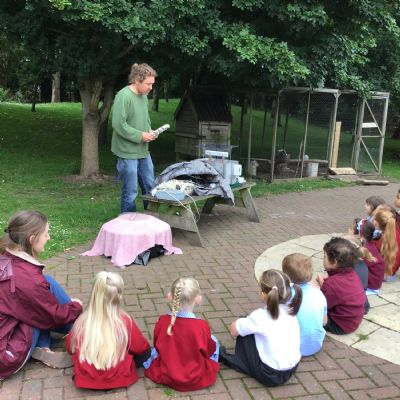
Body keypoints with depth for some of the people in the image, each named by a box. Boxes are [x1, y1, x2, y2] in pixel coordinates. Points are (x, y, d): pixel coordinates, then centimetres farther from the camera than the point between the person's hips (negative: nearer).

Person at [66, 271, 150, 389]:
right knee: (146, 352, 15)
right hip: (118, 378, -3)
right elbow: (142, 348, -3)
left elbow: (70, 348, 4)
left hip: (86, 378, 3)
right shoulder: (125, 321, -19)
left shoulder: (83, 320, -13)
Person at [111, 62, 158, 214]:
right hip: (128, 152, -8)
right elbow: (118, 124, -21)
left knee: (150, 188, 16)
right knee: (130, 193, 1)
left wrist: (149, 131, 3)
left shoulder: (143, 96, 9)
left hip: (143, 151, 9)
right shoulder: (123, 96, -16)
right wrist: (140, 136, -17)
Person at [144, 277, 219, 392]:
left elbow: (158, 347, -1)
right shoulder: (201, 326, -27)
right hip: (196, 379, -3)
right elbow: (209, 351, -9)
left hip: (165, 376, 4)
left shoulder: (162, 322, -20)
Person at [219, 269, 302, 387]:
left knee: (243, 332, 4)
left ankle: (237, 361, 25)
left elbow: (234, 330, -7)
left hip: (271, 375, -6)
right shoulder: (290, 310, -3)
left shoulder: (260, 316, -19)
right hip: (292, 369, 6)